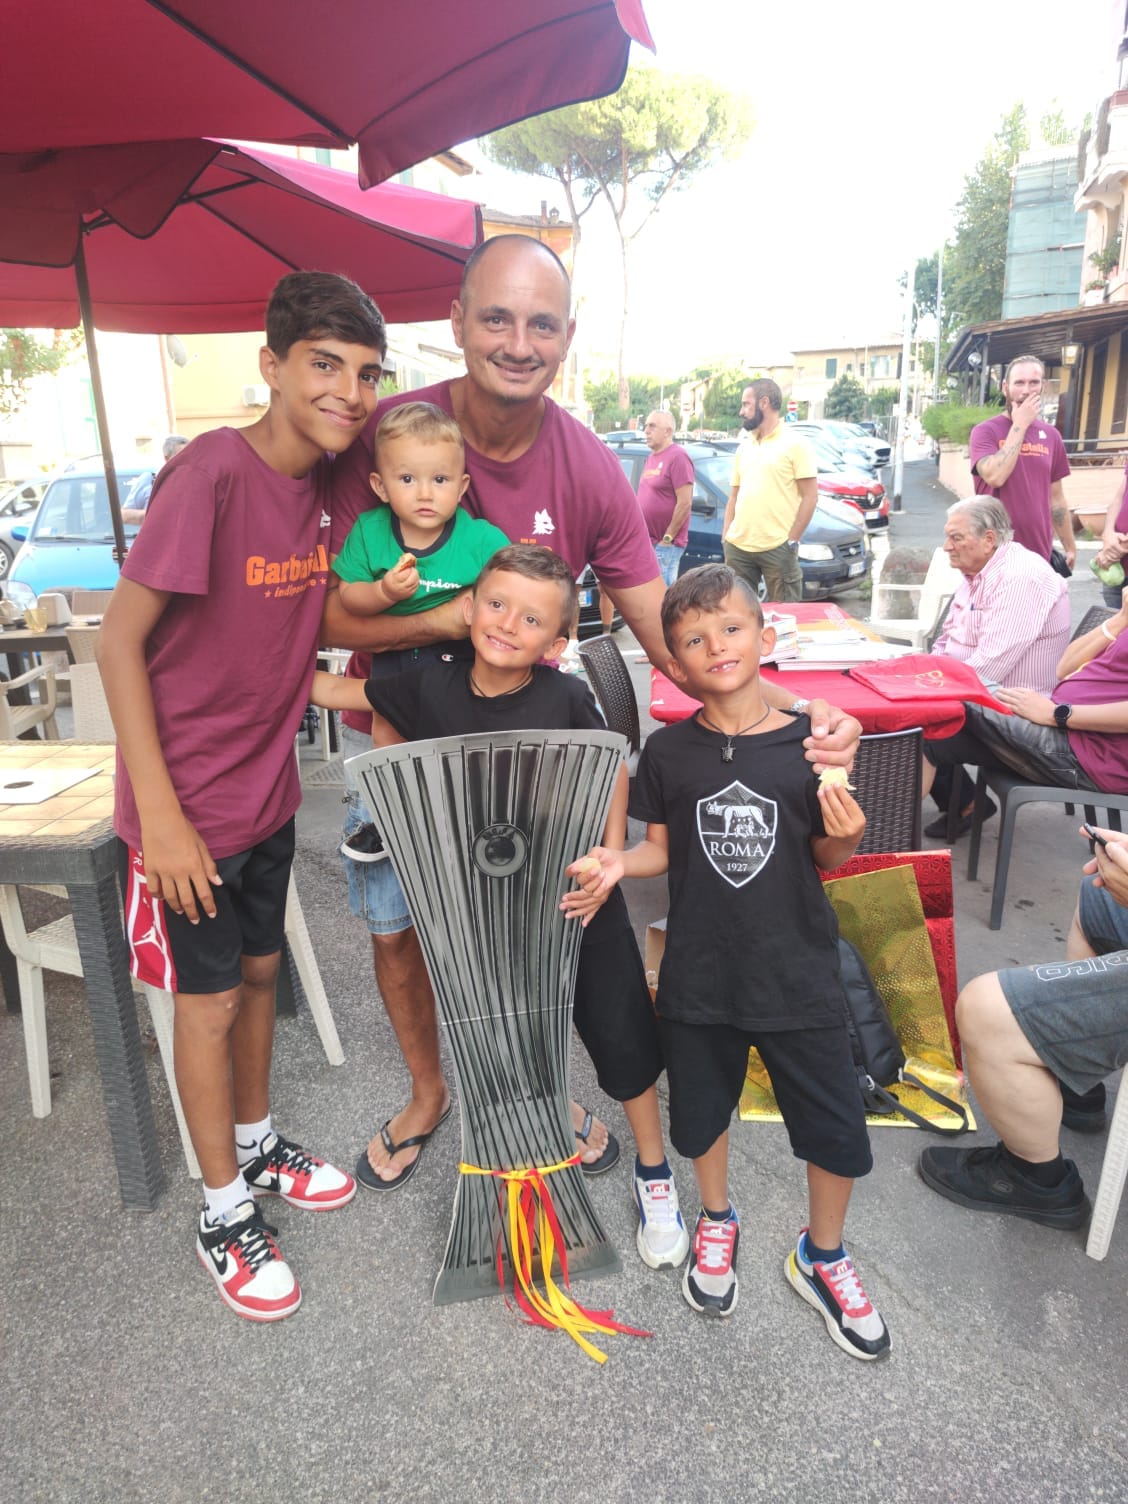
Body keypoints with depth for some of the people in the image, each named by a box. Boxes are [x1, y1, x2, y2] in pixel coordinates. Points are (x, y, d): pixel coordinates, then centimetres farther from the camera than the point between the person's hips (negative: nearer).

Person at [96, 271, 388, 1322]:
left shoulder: (325, 480, -1)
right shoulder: (213, 470, -21)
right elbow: (120, 637, -20)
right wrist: (160, 813, -21)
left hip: (269, 785, 7)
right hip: (192, 800, -6)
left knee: (260, 970, 20)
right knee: (209, 997, 8)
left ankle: (257, 1146, 43)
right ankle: (225, 1215, 28)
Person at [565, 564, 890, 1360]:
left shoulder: (807, 744, -9)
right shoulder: (668, 752, -7)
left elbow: (827, 859, 1)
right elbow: (664, 848, 2)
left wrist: (844, 837, -20)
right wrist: (618, 863, -16)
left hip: (798, 972, 0)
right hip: (701, 972, 1)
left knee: (837, 1127, 10)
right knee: (702, 1111, 20)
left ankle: (822, 1255, 40)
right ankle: (717, 1221, 51)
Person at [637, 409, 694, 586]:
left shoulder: (677, 457, -12)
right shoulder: (652, 457, 17)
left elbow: (685, 503, -18)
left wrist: (667, 538, -17)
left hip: (665, 545, -9)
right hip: (646, 541, 9)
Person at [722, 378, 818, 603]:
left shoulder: (795, 443, -3)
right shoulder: (744, 447, 16)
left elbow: (810, 496, -6)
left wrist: (791, 541, -11)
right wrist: (726, 534, 7)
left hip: (777, 548, -6)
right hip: (737, 546, 6)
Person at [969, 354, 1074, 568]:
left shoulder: (1051, 435, 9)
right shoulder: (985, 431, -5)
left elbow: (1055, 497, 15)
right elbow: (995, 477, -23)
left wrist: (1070, 547, 15)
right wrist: (1020, 425, -14)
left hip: (1039, 552, 4)